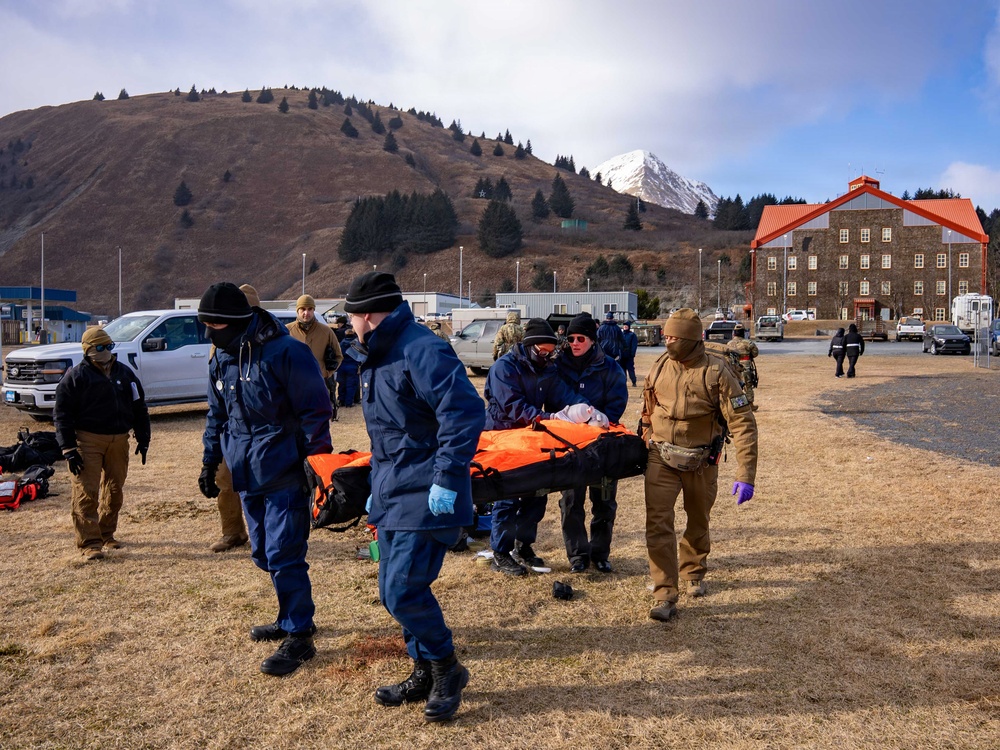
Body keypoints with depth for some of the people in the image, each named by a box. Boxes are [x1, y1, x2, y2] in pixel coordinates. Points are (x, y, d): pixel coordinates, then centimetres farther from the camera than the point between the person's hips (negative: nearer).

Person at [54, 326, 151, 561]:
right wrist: (69, 449, -11)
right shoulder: (76, 376, -4)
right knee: (87, 493, -7)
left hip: (119, 441, 5)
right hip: (87, 440, -5)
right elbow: (62, 414, -5)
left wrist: (143, 440, 10)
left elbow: (139, 408, 15)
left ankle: (107, 535, 28)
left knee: (114, 491, 12)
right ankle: (89, 543, -2)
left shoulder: (125, 373, 9)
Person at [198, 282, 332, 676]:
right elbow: (217, 415, 20)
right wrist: (210, 461, 17)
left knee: (284, 556, -5)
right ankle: (291, 618, 34)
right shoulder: (221, 359, 7)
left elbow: (316, 411, -15)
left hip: (286, 475, -8)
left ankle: (298, 636, 8)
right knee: (264, 554, 16)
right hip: (248, 476, 8)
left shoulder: (285, 352, -17)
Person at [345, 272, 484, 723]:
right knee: (393, 592, 14)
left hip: (425, 499, -10)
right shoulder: (378, 357, 14)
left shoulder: (421, 351, -18)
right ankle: (424, 673, 30)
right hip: (393, 495, 10)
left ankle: (447, 670, 15)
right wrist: (378, 488, 25)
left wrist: (447, 480, -25)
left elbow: (466, 413, -26)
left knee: (404, 591, -9)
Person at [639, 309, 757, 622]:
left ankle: (693, 573, 44)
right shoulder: (660, 367, -3)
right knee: (658, 524, -8)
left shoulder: (717, 372, -17)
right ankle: (664, 595, -3)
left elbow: (743, 423, -18)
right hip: (661, 458, 2)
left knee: (698, 522, 18)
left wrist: (746, 475, -24)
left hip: (700, 462, -2)